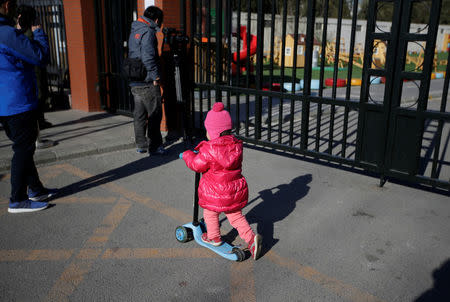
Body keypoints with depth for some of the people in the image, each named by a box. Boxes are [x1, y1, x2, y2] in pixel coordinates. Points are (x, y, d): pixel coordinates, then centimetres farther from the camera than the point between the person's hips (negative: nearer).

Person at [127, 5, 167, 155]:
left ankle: (141, 145, 22)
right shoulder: (148, 32, -12)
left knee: (139, 114, 14)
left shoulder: (134, 31, 17)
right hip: (147, 82, -9)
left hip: (134, 82, 9)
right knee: (155, 114, -1)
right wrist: (156, 76, -16)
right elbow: (148, 57, -23)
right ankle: (154, 146, 4)